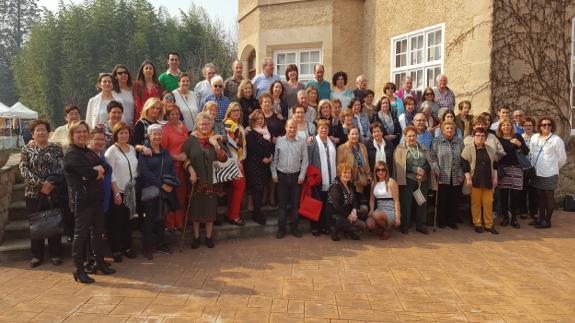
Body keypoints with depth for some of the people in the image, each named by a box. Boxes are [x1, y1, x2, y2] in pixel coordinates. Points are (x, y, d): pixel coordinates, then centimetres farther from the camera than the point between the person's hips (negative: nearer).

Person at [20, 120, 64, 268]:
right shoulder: (27, 150, 4)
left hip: (54, 192, 0)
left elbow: (61, 168, -3)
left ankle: (55, 254, 16)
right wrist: (41, 183, -16)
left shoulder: (56, 148, 4)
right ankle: (37, 255, 18)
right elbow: (24, 170, -5)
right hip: (33, 192, 1)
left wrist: (51, 183, -17)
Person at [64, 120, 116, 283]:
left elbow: (105, 167, 6)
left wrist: (97, 170, -13)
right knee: (81, 233, -4)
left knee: (98, 231, 15)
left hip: (97, 198, 8)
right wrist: (97, 171, -2)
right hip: (82, 199, -8)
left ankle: (100, 263, 27)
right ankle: (79, 270, 4)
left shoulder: (89, 152, 18)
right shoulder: (71, 154, -8)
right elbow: (88, 173, -22)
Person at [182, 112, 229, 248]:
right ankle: (196, 237, 20)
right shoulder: (191, 140, 0)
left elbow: (224, 159, -4)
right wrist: (191, 171, -15)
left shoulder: (216, 139, 5)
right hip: (196, 180, -1)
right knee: (196, 208, 7)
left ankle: (208, 237, 20)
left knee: (210, 208, 7)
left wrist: (216, 145, -17)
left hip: (212, 181, 1)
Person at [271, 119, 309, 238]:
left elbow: (304, 160, 1)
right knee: (282, 203, 5)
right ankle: (281, 227, 13)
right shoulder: (279, 141, 1)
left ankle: (294, 226, 18)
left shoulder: (301, 142, 0)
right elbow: (275, 159, 5)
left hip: (296, 176, 0)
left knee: (295, 203, 6)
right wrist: (274, 173, 0)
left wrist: (302, 175, -4)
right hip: (281, 175, 0)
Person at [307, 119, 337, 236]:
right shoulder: (313, 142, -4)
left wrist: (335, 176, 12)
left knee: (327, 203, 8)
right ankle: (315, 227, 11)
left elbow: (334, 160, 16)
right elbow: (308, 160, -7)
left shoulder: (332, 142, 13)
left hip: (329, 178, 5)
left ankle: (325, 226, 19)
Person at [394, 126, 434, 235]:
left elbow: (429, 162, 9)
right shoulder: (400, 149, 0)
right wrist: (415, 169, -17)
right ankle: (404, 226, 12)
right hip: (407, 180, -4)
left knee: (422, 202, 8)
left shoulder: (423, 148, 14)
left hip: (423, 180, 4)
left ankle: (420, 225, 19)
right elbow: (399, 165, -10)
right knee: (406, 203, 0)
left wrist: (423, 170, -12)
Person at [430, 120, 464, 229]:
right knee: (442, 200, 3)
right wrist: (436, 171, -10)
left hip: (456, 178, 2)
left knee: (453, 200, 7)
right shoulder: (437, 141, 2)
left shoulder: (460, 141, 9)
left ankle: (452, 221, 20)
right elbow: (433, 157, -1)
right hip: (442, 177, -2)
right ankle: (441, 221, 16)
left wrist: (461, 174, 1)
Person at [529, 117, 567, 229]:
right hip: (537, 173, 5)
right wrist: (533, 167, 10)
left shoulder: (556, 140, -10)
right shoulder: (534, 137, 4)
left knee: (549, 196, 6)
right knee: (540, 196, 14)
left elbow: (562, 159, -3)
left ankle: (547, 220, 14)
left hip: (549, 174, -5)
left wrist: (553, 168, 7)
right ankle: (541, 218, 27)